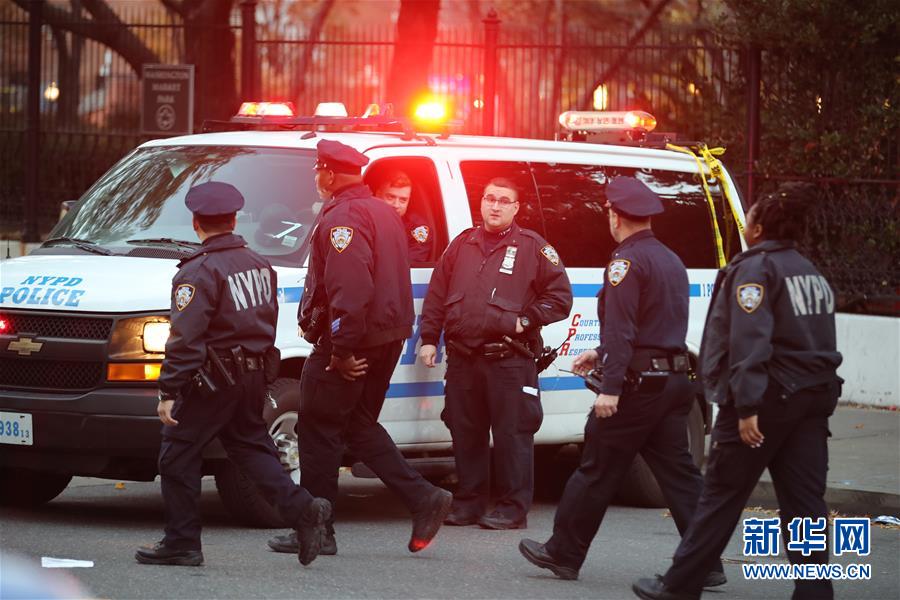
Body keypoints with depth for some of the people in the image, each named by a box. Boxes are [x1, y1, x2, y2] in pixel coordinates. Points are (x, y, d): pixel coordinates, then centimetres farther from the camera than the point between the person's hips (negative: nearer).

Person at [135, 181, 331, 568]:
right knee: (249, 445, 17)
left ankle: (181, 543, 2)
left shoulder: (198, 273, -16)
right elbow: (268, 323, 17)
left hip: (213, 380, -8)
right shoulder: (259, 265, 10)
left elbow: (185, 340, -21)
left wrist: (169, 392, -20)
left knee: (178, 454, 1)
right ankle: (302, 510, 2)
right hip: (255, 375, 8)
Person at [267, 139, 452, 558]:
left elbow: (350, 290, -25)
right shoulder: (383, 213, 16)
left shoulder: (343, 218, -15)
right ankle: (423, 499, 7)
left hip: (351, 345, -10)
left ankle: (316, 530, 1)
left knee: (318, 431, -2)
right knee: (360, 427, 17)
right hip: (386, 340, 10)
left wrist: (343, 349, -23)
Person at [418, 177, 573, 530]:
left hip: (509, 360, -5)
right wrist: (429, 339, 10)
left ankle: (512, 509, -1)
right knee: (465, 434, 9)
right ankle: (468, 504, 17)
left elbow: (560, 297, 3)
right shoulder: (461, 246, 15)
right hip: (462, 358, 5)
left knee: (512, 435, -5)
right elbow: (437, 295, 17)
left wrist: (527, 320, -8)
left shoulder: (533, 248, 3)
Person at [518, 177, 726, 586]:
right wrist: (601, 354, 31)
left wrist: (610, 387, -23)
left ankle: (563, 554, 11)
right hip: (674, 380, 8)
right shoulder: (671, 261, 17)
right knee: (678, 472, 6)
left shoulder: (627, 260, -12)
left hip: (637, 383, -8)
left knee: (597, 471, 2)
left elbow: (620, 329, -20)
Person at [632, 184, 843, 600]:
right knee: (804, 501, 4)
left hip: (769, 395, -7)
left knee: (721, 495, 1)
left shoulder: (755, 269, -10)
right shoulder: (812, 274, 16)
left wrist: (747, 405, -24)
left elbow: (750, 340, -20)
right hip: (813, 397, 7)